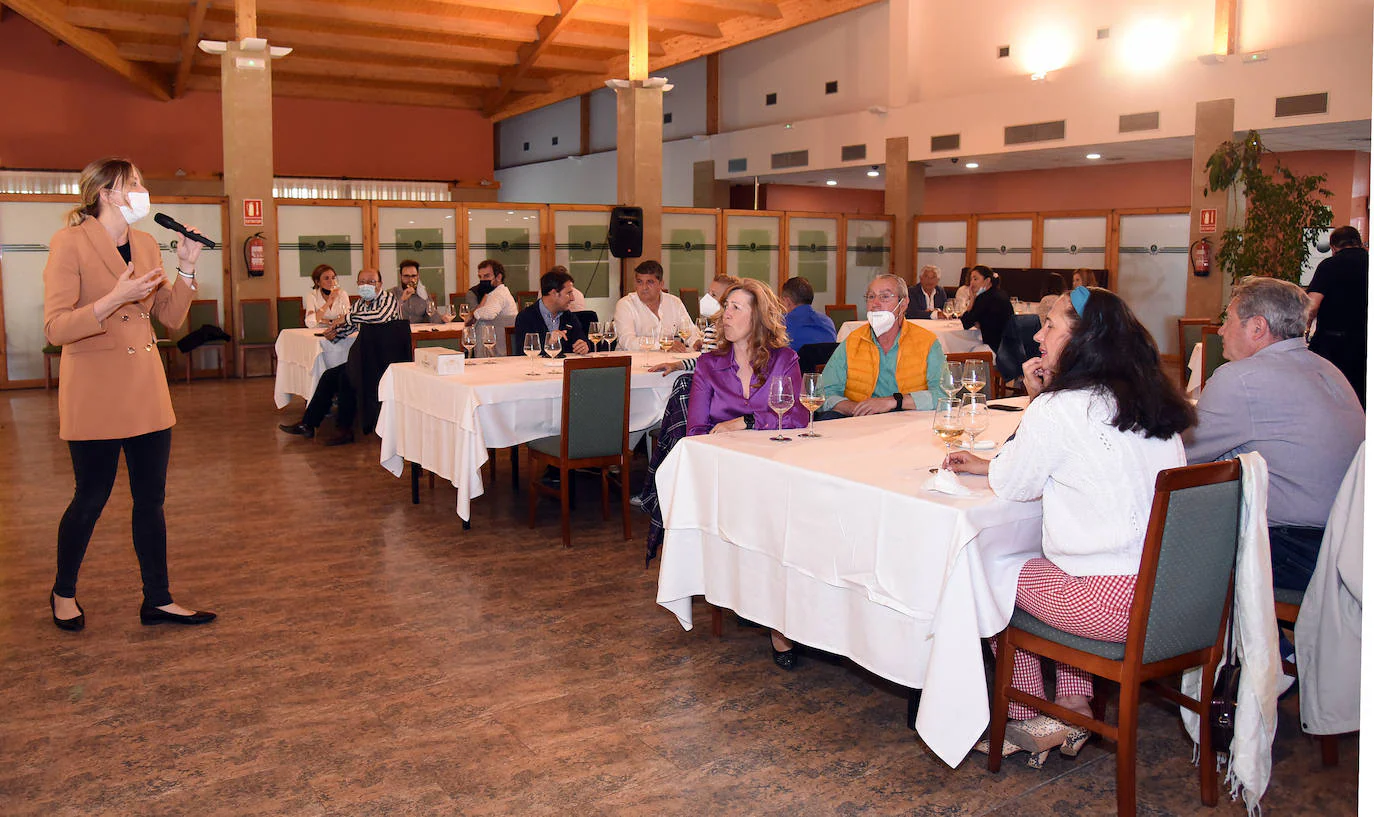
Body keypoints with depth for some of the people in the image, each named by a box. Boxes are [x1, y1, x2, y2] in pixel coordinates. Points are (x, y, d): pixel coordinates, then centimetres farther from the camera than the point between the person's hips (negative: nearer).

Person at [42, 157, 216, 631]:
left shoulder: (146, 245, 9)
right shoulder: (70, 244, -10)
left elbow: (170, 317, 11)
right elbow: (55, 329, -16)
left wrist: (186, 268, -2)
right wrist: (116, 298, -26)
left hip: (147, 391, 6)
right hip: (95, 394, -6)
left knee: (151, 499, 9)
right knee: (90, 501, 5)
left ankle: (158, 600, 19)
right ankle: (63, 593, 29)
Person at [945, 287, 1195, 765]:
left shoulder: (1061, 407, -14)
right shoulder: (1150, 399, 12)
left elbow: (1011, 486, -1)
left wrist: (1036, 401, 4)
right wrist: (990, 465, 18)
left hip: (1117, 600, -8)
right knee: (1047, 559, 29)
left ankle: (1031, 724, 27)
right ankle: (1073, 706, 26)